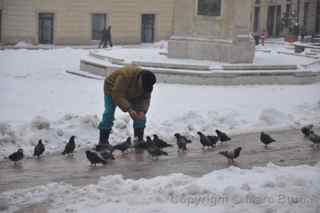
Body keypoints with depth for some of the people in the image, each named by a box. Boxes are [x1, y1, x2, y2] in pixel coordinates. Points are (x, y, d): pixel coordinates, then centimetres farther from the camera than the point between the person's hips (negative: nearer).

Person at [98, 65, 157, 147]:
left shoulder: (147, 83, -24)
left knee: (140, 114, -7)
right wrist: (129, 109, -50)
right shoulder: (125, 76, -44)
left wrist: (142, 110, -38)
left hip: (132, 95, 5)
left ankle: (139, 140, 2)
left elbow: (145, 99, -18)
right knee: (109, 113, -18)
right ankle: (103, 141, -14)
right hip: (113, 90, -5)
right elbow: (118, 96, -42)